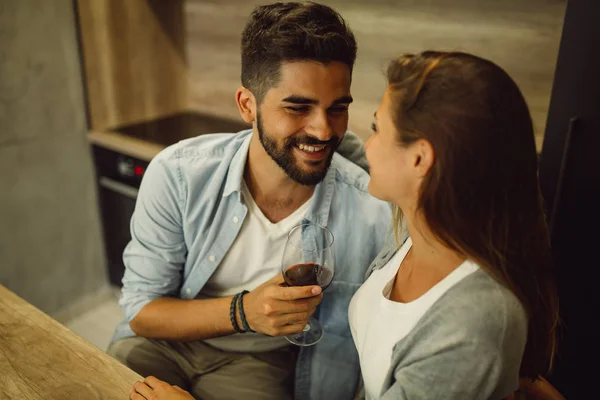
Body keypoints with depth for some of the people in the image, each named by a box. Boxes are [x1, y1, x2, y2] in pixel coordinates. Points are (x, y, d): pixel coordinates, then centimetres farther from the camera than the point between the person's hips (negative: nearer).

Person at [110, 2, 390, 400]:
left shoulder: (374, 212, -22)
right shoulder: (177, 174, -19)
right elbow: (141, 310, -11)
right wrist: (241, 311, -25)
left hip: (265, 364, 1)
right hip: (163, 344, 0)